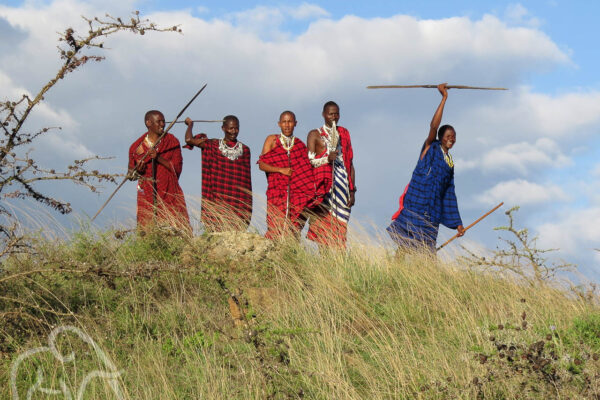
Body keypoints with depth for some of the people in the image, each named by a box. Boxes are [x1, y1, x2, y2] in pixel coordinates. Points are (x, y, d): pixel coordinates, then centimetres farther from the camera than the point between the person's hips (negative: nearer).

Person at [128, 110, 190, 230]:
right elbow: (131, 173, 14)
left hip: (169, 193, 0)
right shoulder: (136, 147, 5)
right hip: (147, 196, 0)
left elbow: (177, 168, -4)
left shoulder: (172, 141, 4)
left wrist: (158, 158, -16)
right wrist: (137, 171, -10)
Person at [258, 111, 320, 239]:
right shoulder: (272, 140, 8)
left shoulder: (300, 144, 13)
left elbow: (306, 169, 14)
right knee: (277, 226, -12)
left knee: (294, 228, -7)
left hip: (297, 191, 2)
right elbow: (262, 165, 2)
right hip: (277, 190, -2)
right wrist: (281, 169, -12)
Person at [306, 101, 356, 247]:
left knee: (340, 228, -2)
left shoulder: (344, 134, 18)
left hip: (342, 185, 3)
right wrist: (326, 159, -17)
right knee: (323, 225, -11)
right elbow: (308, 161, 0)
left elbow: (350, 164, 17)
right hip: (323, 185, -3)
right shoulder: (315, 134, 8)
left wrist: (352, 190, 10)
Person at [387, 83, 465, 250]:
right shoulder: (431, 147, 3)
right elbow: (433, 126, -16)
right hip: (416, 203, -6)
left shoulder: (450, 163, 18)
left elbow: (450, 194, 21)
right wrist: (444, 98, -17)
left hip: (433, 210, 6)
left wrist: (457, 223, 18)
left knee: (426, 251, 2)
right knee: (405, 245, -8)